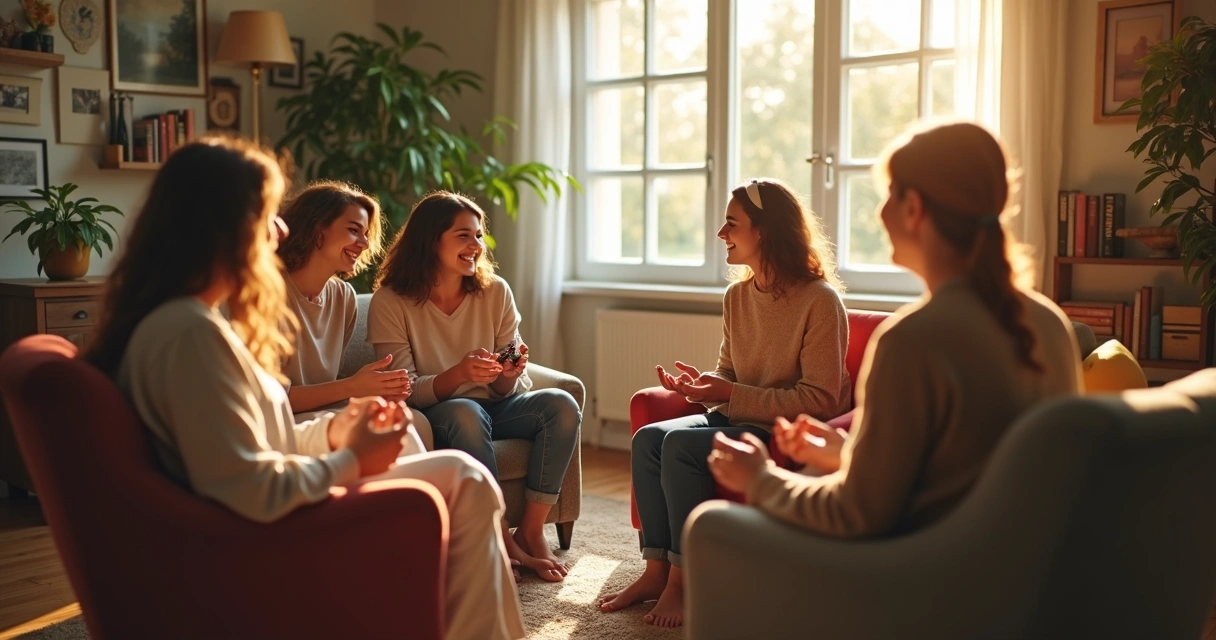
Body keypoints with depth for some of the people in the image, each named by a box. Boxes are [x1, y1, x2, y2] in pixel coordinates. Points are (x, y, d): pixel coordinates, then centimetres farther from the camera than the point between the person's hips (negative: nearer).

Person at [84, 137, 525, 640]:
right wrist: (350, 460, -15)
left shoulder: (173, 319, 9)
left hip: (264, 523, 10)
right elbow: (253, 492, -29)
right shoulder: (192, 333, -25)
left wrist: (332, 432, 1)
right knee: (464, 481, -4)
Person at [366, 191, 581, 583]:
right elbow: (403, 393, -13)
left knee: (561, 404, -22)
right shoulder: (390, 303, -10)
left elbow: (511, 389, 3)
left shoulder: (495, 292, 0)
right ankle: (501, 541, -24)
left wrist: (509, 376, -23)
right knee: (467, 412, -37)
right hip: (431, 419, -4)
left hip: (492, 409, 4)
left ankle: (531, 530, -14)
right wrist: (459, 374, -31)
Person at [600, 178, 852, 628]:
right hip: (737, 419, 8)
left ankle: (681, 581, -13)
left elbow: (820, 401, -19)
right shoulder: (737, 296, 7)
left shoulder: (820, 300, -16)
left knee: (681, 445, -26)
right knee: (648, 438, -13)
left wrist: (731, 395, -23)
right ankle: (656, 571, -8)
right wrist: (700, 385, -8)